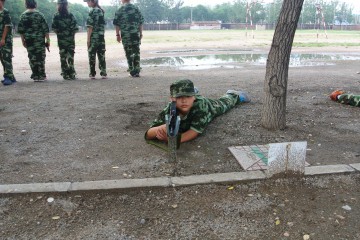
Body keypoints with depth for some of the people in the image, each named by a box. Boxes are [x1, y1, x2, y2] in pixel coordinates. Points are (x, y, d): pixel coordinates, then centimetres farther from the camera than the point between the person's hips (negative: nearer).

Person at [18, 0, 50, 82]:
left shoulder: (23, 15, 3)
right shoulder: (39, 15, -3)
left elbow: (20, 29, 5)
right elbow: (45, 28, -7)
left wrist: (23, 40, 14)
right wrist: (48, 40, -2)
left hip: (29, 40, 2)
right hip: (39, 40, -2)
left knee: (32, 57, 7)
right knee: (40, 57, 3)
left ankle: (35, 76, 8)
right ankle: (41, 76, 3)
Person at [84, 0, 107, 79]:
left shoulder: (92, 12, -10)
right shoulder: (101, 11, 10)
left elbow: (90, 27, -13)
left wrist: (88, 38, -11)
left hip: (93, 37, -6)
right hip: (101, 37, 6)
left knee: (92, 55, 3)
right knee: (101, 56, 6)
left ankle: (92, 74, 6)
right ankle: (103, 73, 2)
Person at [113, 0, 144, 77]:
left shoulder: (120, 9, -1)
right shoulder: (136, 8, 8)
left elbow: (116, 23, -3)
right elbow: (141, 22, 9)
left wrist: (118, 34, 4)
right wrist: (140, 33, 14)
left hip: (125, 34, -2)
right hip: (136, 34, 2)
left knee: (129, 53, 3)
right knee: (136, 52, 6)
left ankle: (132, 71, 4)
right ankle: (137, 71, 5)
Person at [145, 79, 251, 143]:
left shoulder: (200, 103, -51)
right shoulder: (169, 110, -47)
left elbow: (195, 131, -51)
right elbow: (148, 134, -49)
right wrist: (160, 128, -71)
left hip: (209, 107, -1)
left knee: (224, 103, 32)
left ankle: (235, 95, 65)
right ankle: (193, 91, 71)